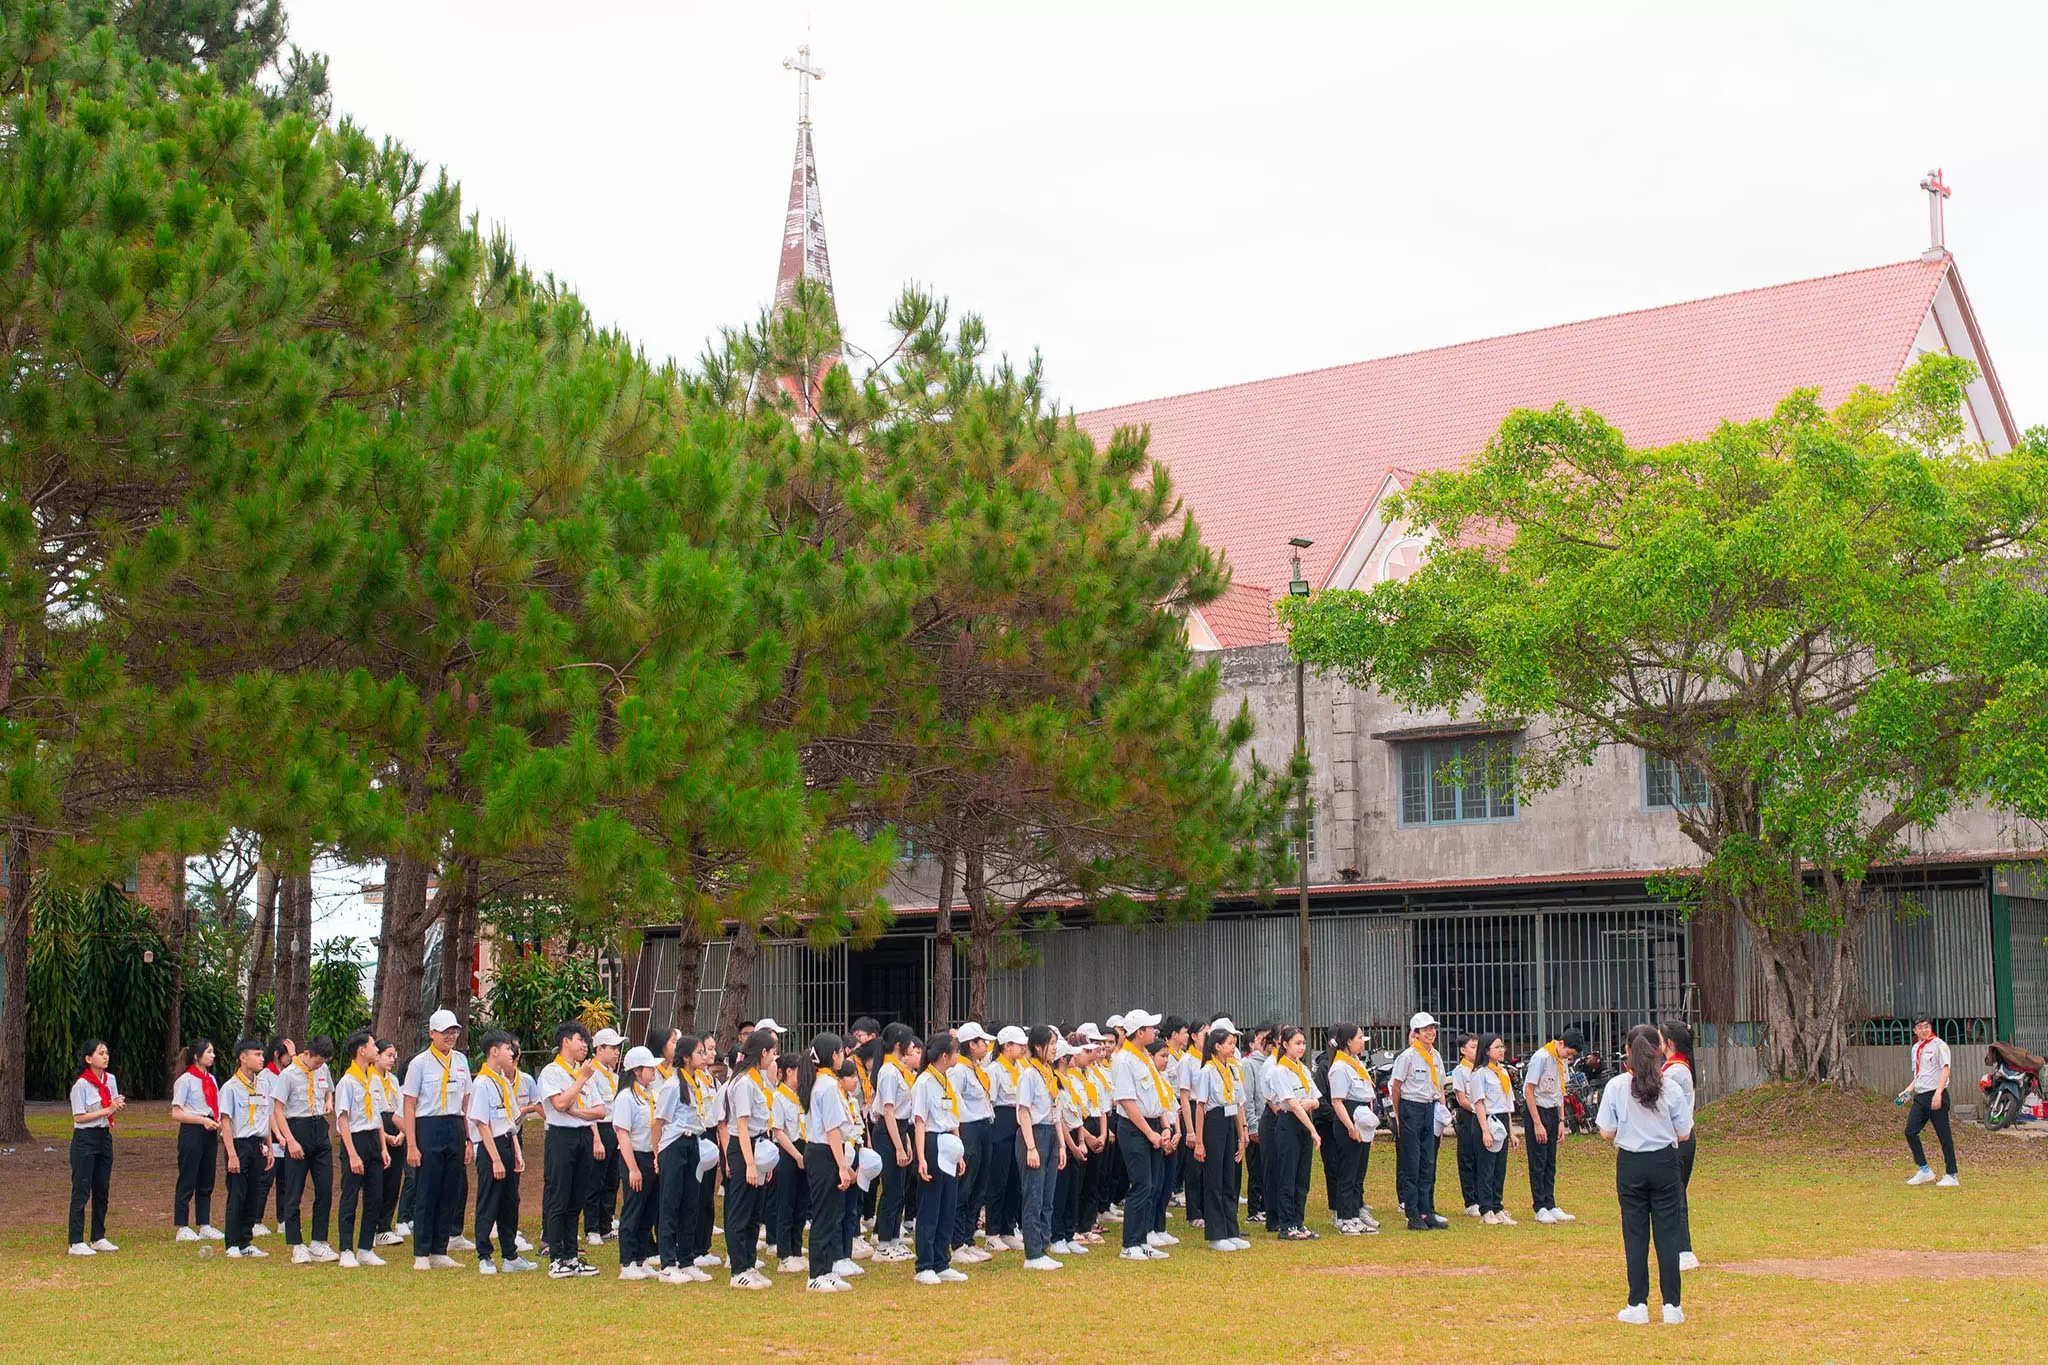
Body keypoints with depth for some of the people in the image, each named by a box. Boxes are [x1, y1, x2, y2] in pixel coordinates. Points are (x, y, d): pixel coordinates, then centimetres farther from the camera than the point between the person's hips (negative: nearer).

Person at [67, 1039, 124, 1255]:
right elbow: (78, 1117, -15)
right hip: (84, 1139, -7)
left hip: (104, 1137, 7)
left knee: (102, 1190, 11)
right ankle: (76, 1243, -5)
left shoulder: (110, 1080, 8)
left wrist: (119, 1105, -5)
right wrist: (107, 1110, -19)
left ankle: (98, 1238, 20)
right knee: (81, 1191, -6)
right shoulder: (81, 1084, -12)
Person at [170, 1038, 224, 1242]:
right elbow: (176, 1114, -12)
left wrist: (218, 1122, 1)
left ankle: (205, 1226, 15)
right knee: (187, 1182, -2)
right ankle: (182, 1228, 4)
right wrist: (203, 1120, -19)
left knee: (206, 1183, 10)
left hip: (210, 1133, 7)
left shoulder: (211, 1079, 15)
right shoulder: (185, 1080, -7)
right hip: (192, 1133, -7)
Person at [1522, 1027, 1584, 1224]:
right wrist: (1537, 1123, -17)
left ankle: (1550, 1206, 15)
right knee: (1538, 1162, -3)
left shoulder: (1562, 1060, 8)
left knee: (1550, 1163, 10)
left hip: (1553, 1112, 8)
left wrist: (1561, 1120, 12)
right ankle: (1540, 1208, 1)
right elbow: (1529, 1091, -17)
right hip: (1538, 1111, -8)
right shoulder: (1541, 1058, -17)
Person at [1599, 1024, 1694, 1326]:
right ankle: (1671, 1306, 8)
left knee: (1635, 1234, 6)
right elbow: (1683, 1134, -1)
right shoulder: (1671, 1088, -7)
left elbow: (1606, 1133, -5)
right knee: (1667, 1233, 6)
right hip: (1664, 1163, 0)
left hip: (1630, 1164, 0)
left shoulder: (1616, 1086, -8)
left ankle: (1638, 1306, 7)